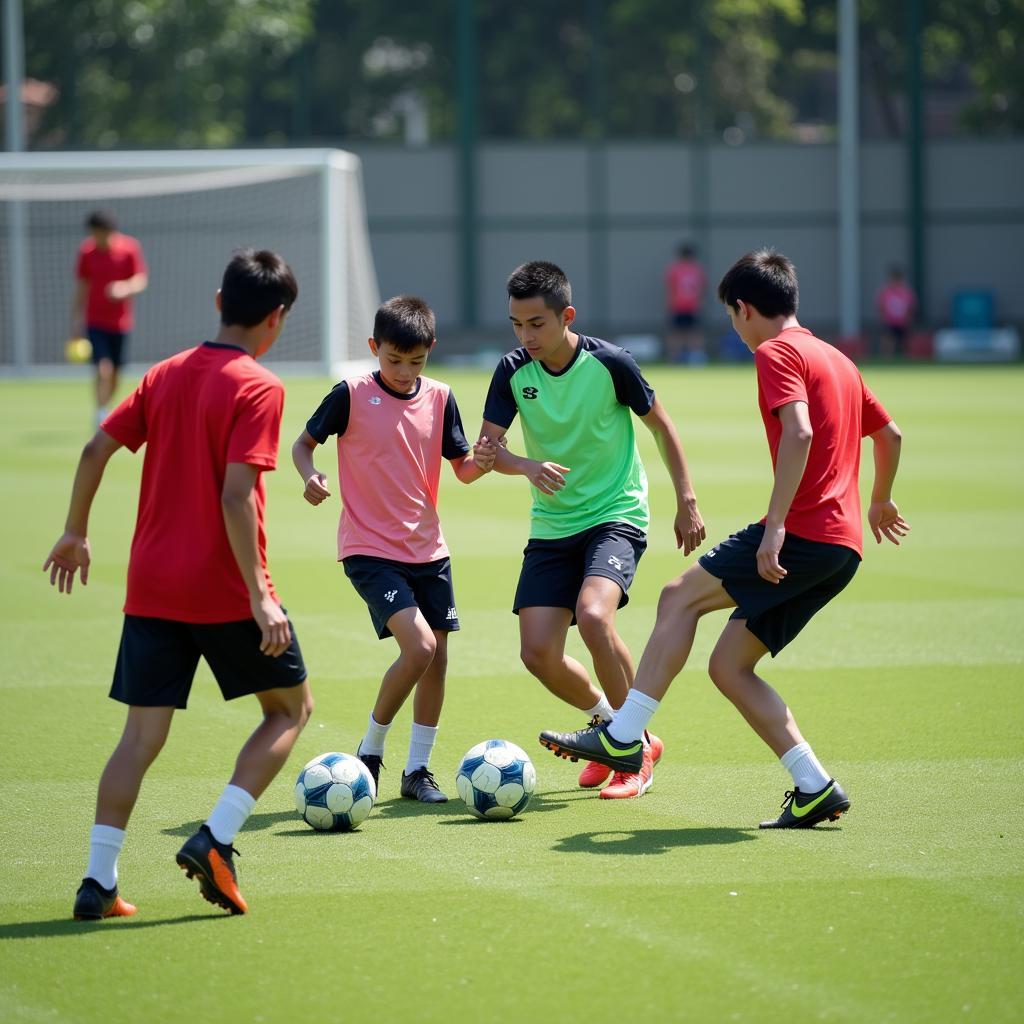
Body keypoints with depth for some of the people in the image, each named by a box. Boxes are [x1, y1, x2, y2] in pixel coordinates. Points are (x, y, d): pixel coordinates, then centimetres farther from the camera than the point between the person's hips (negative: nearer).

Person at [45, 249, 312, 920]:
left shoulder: (166, 374, 9)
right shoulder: (258, 388, -10)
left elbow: (97, 448, 7)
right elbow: (236, 495, -19)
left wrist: (76, 533, 21)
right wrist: (260, 597, -19)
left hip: (152, 586, 6)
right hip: (225, 589, -6)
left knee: (143, 735, 9)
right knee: (292, 706, 12)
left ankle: (99, 881, 0)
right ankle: (215, 840, -2)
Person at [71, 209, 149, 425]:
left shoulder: (130, 248, -7)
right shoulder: (87, 251, -4)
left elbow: (141, 280, -8)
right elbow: (82, 287, 4)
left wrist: (125, 288, -31)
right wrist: (76, 320, 5)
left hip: (121, 322, 1)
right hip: (96, 321, -1)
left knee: (115, 374, 8)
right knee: (104, 369, -16)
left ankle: (105, 410, 27)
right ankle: (100, 415, -8)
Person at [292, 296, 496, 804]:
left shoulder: (439, 398, 3)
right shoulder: (351, 395, -8)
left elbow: (462, 468, 6)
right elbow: (304, 442, 2)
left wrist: (481, 461, -16)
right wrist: (310, 475, -19)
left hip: (427, 548, 5)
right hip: (370, 549, -5)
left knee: (437, 657, 5)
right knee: (418, 645, -19)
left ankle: (417, 769, 19)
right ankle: (370, 749, 1)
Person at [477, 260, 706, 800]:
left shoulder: (610, 363, -13)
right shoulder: (513, 372, -5)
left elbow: (661, 426, 0)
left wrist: (686, 501, -1)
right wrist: (528, 466, -28)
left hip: (615, 517, -4)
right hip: (551, 527, 4)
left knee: (593, 614, -30)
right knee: (538, 652, -8)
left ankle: (636, 749, -11)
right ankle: (609, 724, 23)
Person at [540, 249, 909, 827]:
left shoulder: (777, 353, -5)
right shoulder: (837, 360, 23)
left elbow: (799, 433, -22)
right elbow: (890, 434, 35)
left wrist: (776, 526, -25)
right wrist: (881, 502, 52)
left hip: (804, 532, -9)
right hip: (843, 547, 9)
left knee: (681, 597, -5)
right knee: (728, 665, 8)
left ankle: (623, 737, -8)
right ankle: (814, 790, 2)